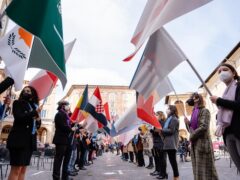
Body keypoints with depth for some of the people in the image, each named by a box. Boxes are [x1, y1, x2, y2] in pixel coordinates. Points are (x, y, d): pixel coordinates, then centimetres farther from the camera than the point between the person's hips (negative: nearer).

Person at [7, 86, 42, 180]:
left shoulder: (35, 106, 16)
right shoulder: (18, 103, 2)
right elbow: (19, 118, -14)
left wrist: (38, 120, -3)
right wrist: (35, 112, -12)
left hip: (30, 140, 6)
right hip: (19, 139, -6)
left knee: (23, 169, 9)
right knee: (16, 169, -6)